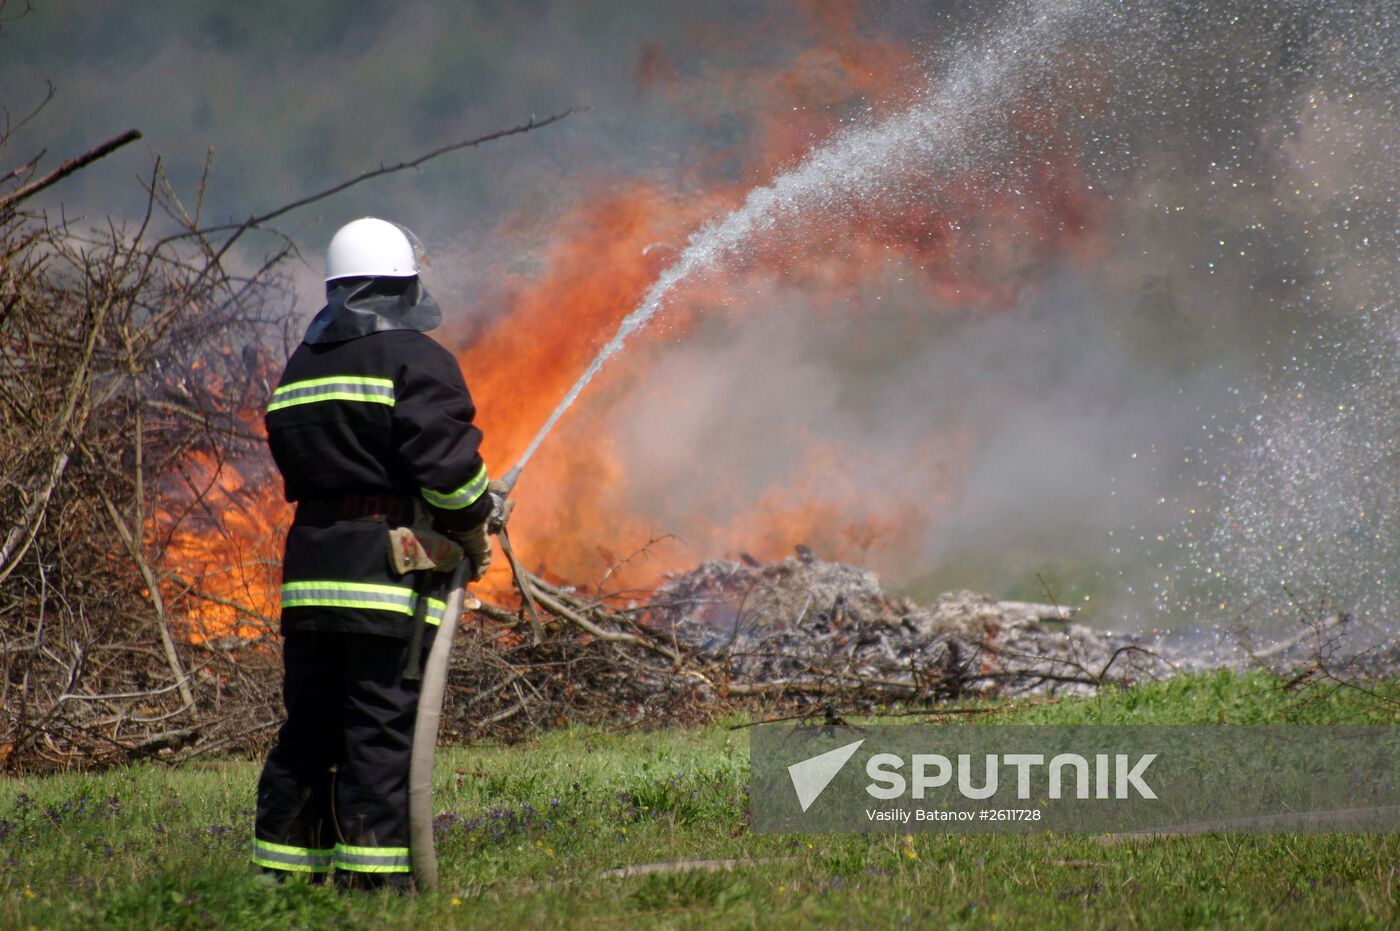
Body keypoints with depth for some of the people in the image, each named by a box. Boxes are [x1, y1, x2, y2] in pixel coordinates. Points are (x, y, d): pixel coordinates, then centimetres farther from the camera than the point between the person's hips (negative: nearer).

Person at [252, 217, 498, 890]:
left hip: (310, 570, 7)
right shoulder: (416, 360, -5)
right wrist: (473, 533, 2)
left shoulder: (301, 368, 18)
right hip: (391, 570, -7)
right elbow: (447, 461, -14)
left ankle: (284, 867, 13)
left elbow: (296, 465, 17)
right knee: (383, 726, -6)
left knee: (308, 727, 12)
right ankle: (373, 869, -8)